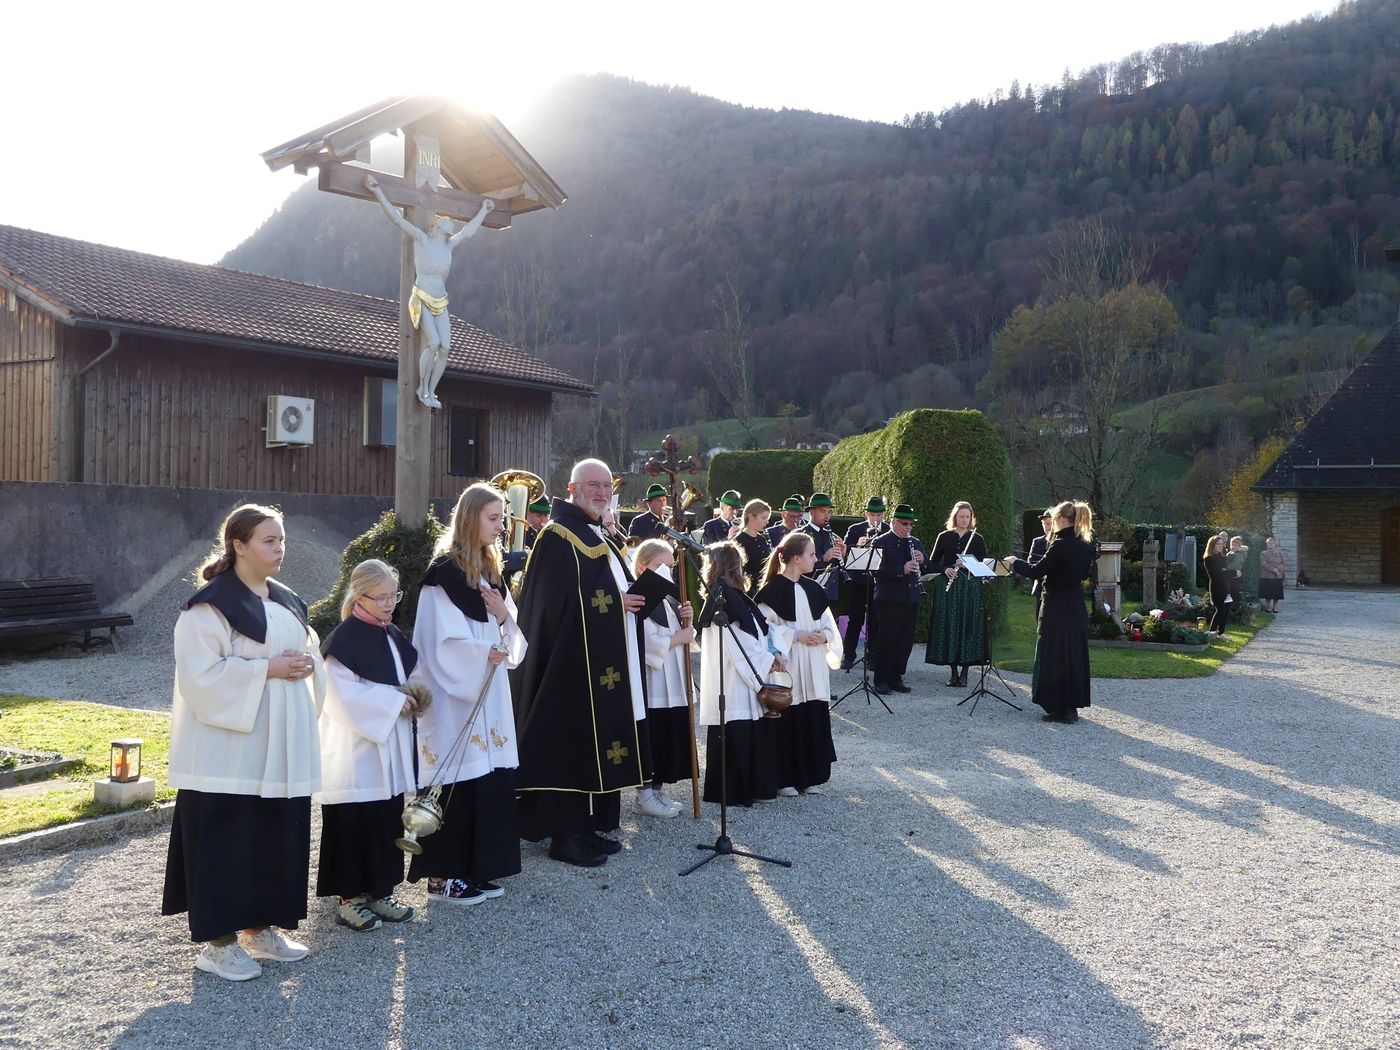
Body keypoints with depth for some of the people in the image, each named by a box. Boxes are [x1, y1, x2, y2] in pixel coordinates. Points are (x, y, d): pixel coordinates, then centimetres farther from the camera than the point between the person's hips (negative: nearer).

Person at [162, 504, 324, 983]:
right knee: (227, 839, -1)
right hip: (228, 745, -7)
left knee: (275, 835, 12)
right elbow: (202, 674, -18)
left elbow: (305, 651, 21)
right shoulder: (212, 604, -12)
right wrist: (268, 669, -20)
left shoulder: (286, 601, 12)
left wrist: (306, 664, -2)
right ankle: (218, 940, 11)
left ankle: (260, 928, 26)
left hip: (280, 745, 8)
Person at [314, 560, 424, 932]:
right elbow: (344, 696, -19)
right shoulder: (343, 640, -13)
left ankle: (378, 892, 22)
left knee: (387, 821, 11)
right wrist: (394, 700, -16)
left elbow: (409, 677, 20)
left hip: (389, 750, 7)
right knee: (354, 824, -1)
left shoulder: (393, 637, 11)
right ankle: (349, 898, 10)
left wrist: (414, 696, -1)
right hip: (355, 751, -7)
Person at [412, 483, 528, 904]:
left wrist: (505, 618, -4)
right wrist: (484, 652, -15)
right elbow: (441, 640, -16)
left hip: (489, 693, 8)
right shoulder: (445, 571, -11)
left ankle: (477, 870, 17)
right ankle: (443, 876, 6)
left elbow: (511, 639, 15)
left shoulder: (490, 569, 14)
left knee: (490, 778, 8)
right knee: (459, 782, -4)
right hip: (456, 695, -8)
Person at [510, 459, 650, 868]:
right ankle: (564, 834, 4)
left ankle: (590, 825, 21)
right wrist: (613, 603, -15)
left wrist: (632, 600, 1)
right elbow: (558, 603, -20)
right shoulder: (559, 537, -11)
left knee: (601, 742, 12)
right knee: (572, 745, -4)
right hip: (573, 664, -9)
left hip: (607, 666, 9)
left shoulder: (603, 536, 17)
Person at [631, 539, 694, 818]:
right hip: (651, 682, -9)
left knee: (672, 737, 11)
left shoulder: (668, 600, 15)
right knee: (652, 739, -3)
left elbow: (679, 633, 20)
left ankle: (657, 789, 21)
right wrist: (680, 637, -11)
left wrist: (685, 619, 1)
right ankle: (644, 794, 8)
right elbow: (649, 642, -22)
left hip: (673, 682, 9)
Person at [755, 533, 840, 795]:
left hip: (813, 669, 6)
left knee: (812, 719, 8)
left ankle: (807, 775, 20)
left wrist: (824, 635, -5)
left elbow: (827, 622, 17)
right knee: (786, 721, -2)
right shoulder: (772, 590, -10)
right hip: (786, 667, -6)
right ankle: (784, 779, 8)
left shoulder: (812, 589, 11)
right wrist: (795, 635, -16)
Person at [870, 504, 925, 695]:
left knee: (906, 641, 8)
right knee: (887, 640, -3)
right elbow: (878, 571, -16)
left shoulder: (915, 543, 15)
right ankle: (881, 679, 6)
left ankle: (896, 678, 18)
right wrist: (902, 569, -26)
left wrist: (921, 561, -6)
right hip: (890, 599, -6)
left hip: (911, 599, 6)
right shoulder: (881, 543, -5)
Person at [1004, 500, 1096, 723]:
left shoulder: (1061, 545, -18)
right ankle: (1072, 707, 19)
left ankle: (1059, 708, 3)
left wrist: (1015, 563, -1)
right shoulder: (1086, 546, 6)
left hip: (1057, 610, -8)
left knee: (1054, 657, 0)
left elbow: (1036, 572, -17)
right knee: (1074, 656, 13)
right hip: (1077, 609, 8)